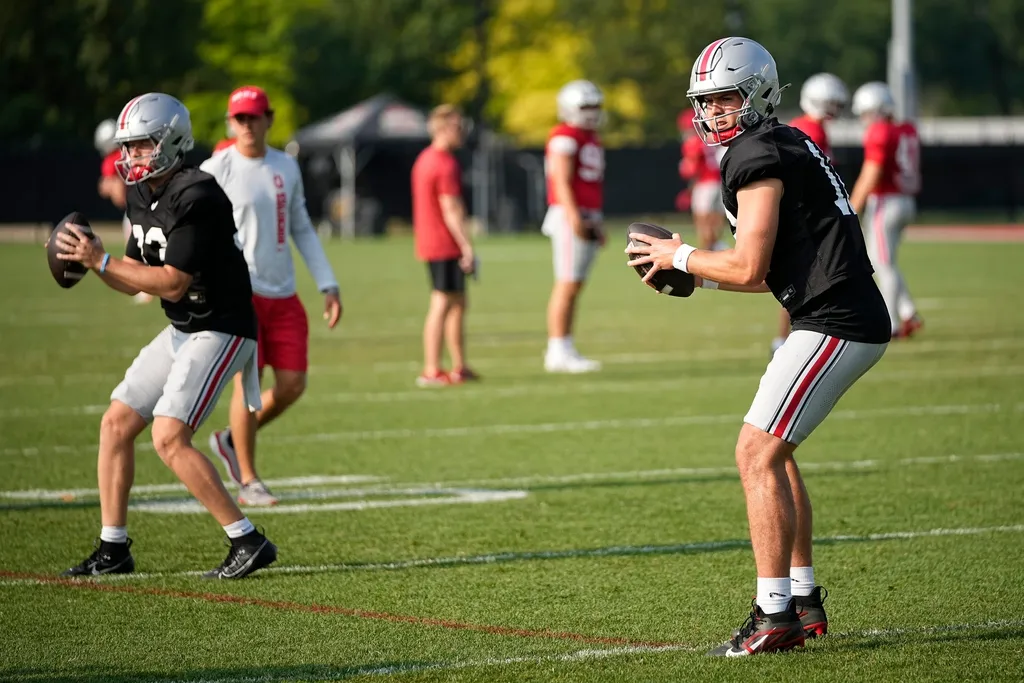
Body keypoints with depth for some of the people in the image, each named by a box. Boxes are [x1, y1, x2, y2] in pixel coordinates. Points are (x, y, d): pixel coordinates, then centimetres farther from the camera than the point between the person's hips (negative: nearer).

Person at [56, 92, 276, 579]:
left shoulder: (195, 197, -22)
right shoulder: (143, 196, 8)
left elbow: (171, 283, -23)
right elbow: (136, 280, 13)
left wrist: (101, 261, -21)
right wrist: (90, 259, -6)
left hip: (221, 331, -10)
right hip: (182, 330, 10)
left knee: (169, 437, -19)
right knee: (116, 423, 7)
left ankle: (248, 543, -12)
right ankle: (113, 549, 14)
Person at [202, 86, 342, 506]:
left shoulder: (286, 168, 11)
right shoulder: (216, 171, -5)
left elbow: (302, 230, 19)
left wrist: (328, 286, 13)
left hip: (282, 295, 5)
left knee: (292, 385, 1)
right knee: (248, 382, -8)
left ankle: (231, 441, 25)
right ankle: (248, 482, 5)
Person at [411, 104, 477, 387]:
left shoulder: (424, 159, 15)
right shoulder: (446, 165, -16)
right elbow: (451, 210, -19)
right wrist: (467, 247, -17)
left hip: (429, 244, 10)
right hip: (445, 246, -10)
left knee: (459, 304, 16)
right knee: (442, 306, -7)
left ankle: (460, 367, 21)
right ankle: (431, 371, -6)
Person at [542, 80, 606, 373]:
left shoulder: (590, 138, 19)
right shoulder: (565, 137, -10)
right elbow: (562, 181, -18)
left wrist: (597, 223, 22)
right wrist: (575, 217, -26)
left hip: (588, 219, 9)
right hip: (570, 217, -9)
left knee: (574, 286, 8)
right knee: (567, 285, -10)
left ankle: (565, 352, 9)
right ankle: (558, 352, -10)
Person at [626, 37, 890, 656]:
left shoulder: (758, 156, -11)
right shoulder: (790, 146, 21)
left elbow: (749, 269, -14)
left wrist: (679, 257, 1)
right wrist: (698, 274, 18)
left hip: (834, 326, -10)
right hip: (848, 321, 10)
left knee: (757, 455, -10)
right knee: (773, 453, 18)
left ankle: (775, 616, -11)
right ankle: (805, 603, 21)